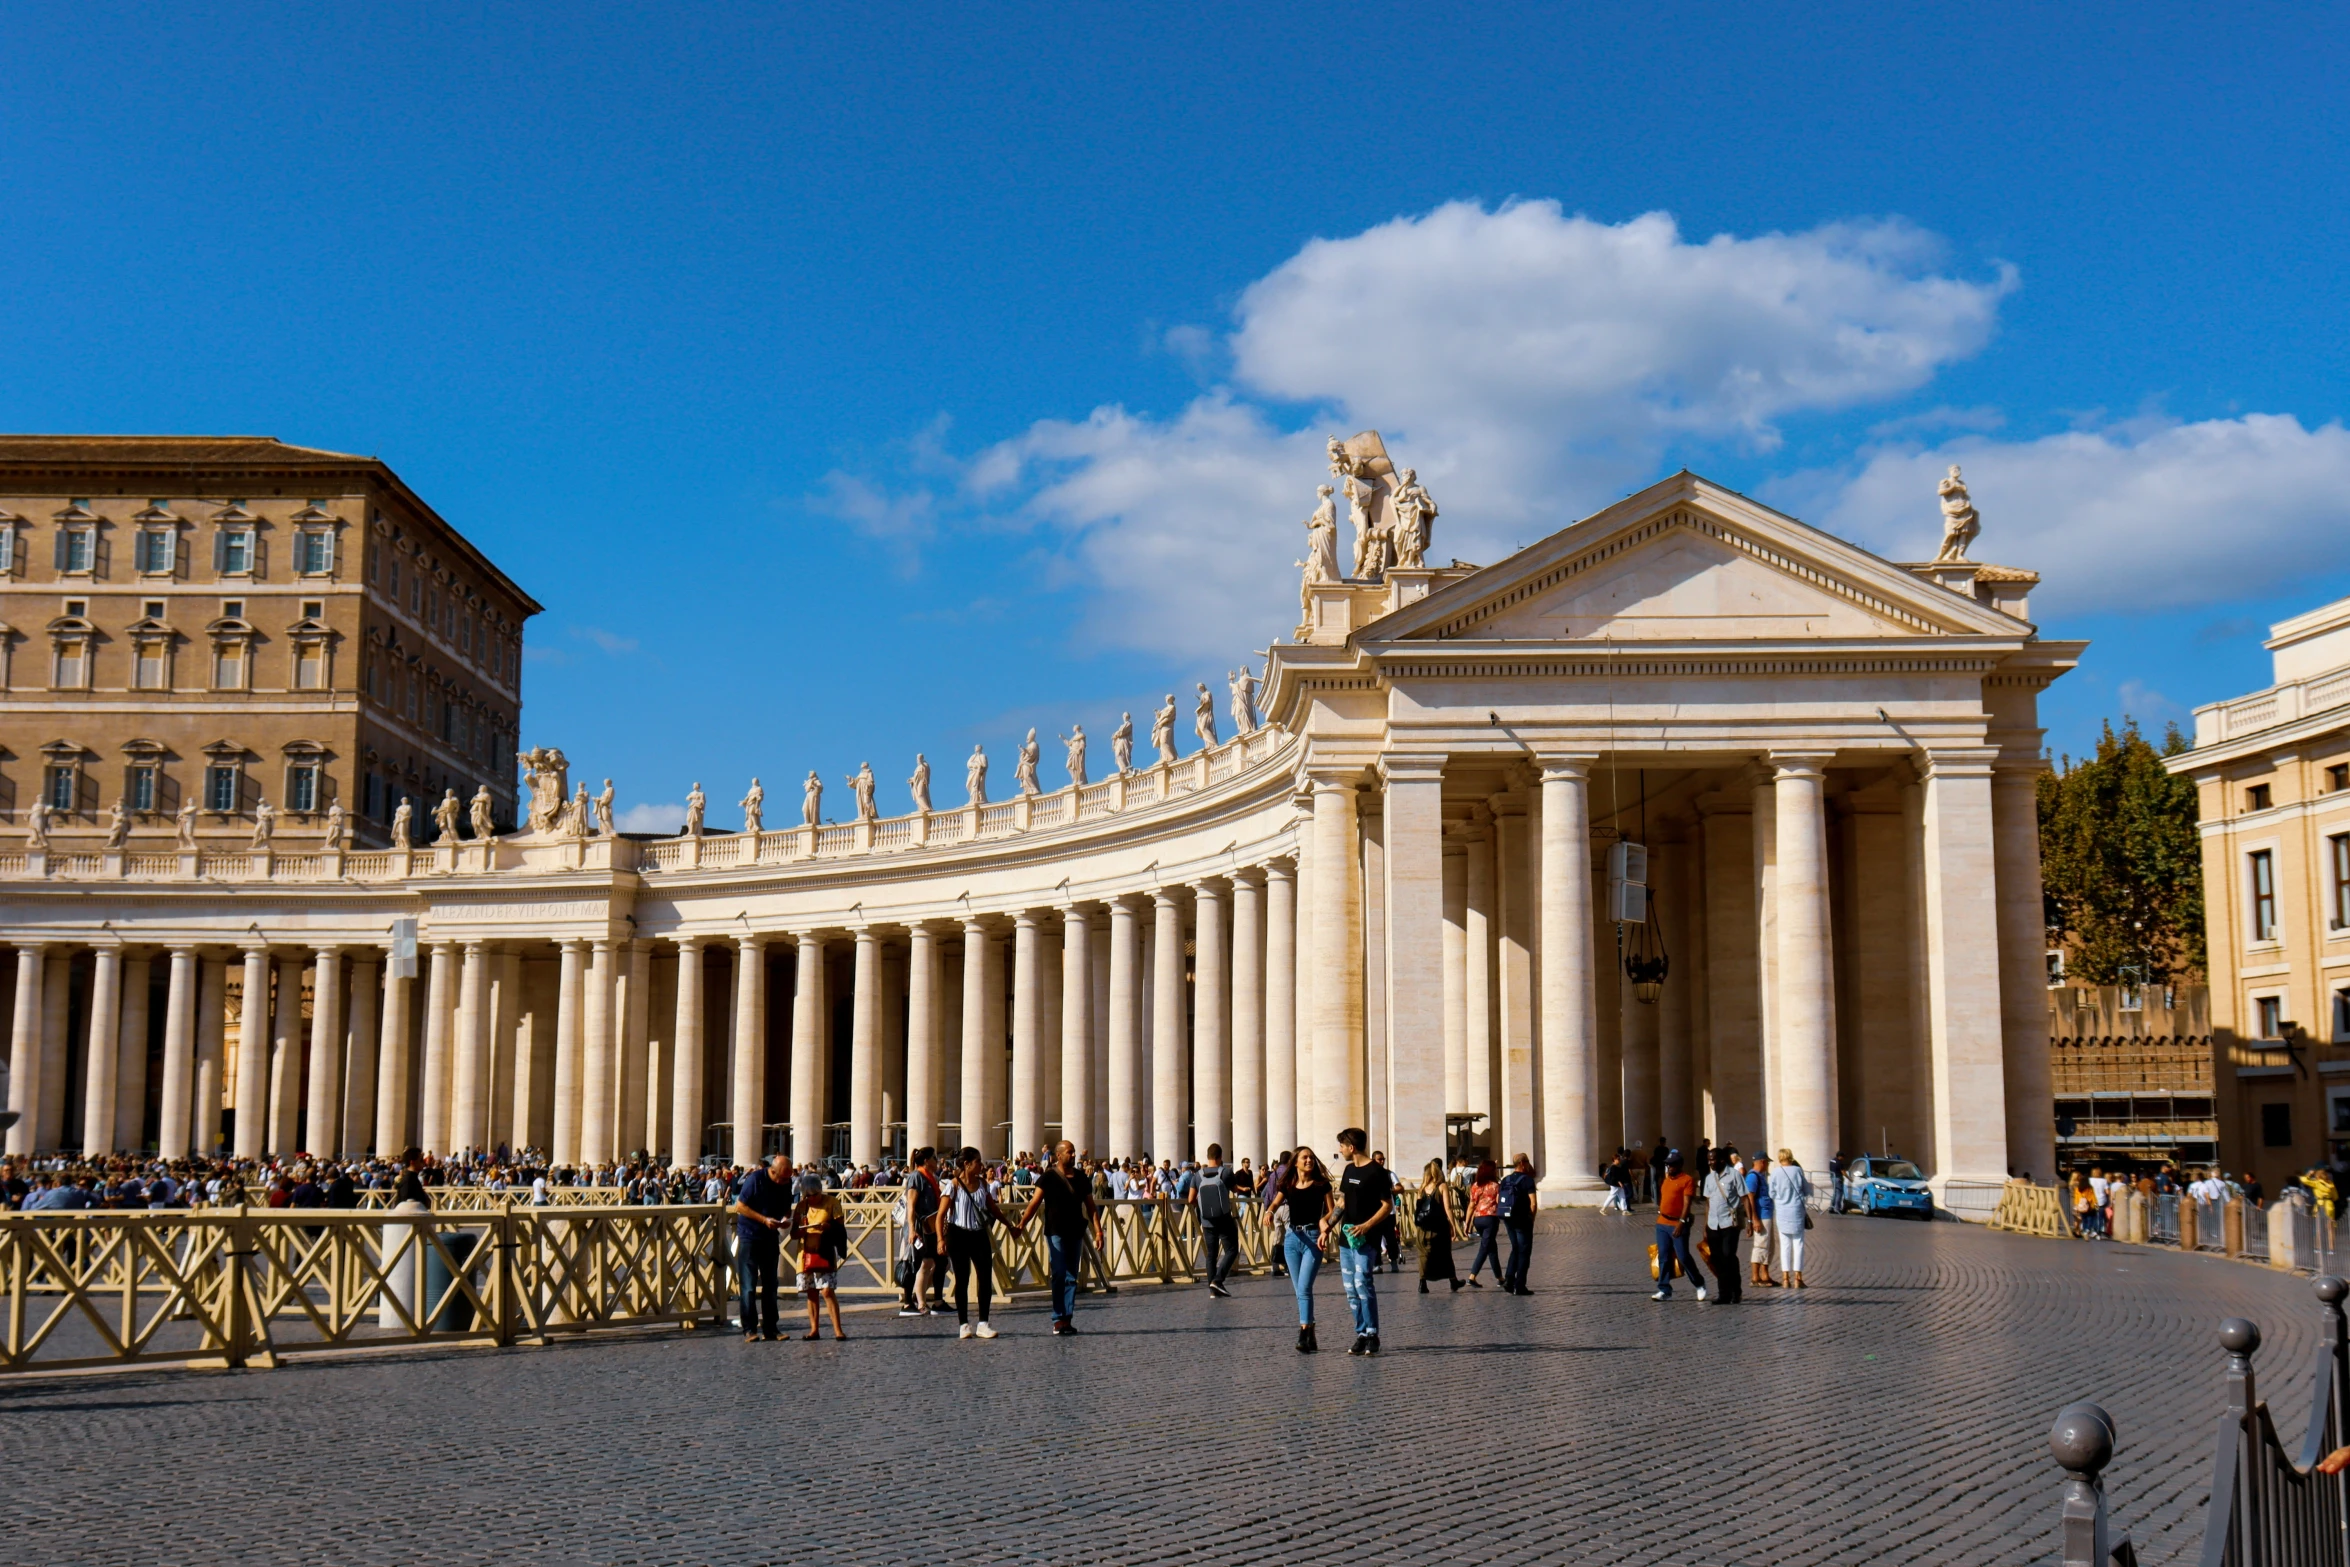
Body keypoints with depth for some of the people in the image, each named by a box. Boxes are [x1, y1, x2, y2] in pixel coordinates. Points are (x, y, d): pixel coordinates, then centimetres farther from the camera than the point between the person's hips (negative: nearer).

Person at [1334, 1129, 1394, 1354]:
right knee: (1350, 1288, 6)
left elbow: (1387, 1206, -11)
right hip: (1346, 1238, 8)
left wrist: (1367, 1225, -22)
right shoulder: (1349, 1170, 14)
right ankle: (1361, 1334, 12)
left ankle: (1372, 1334, -11)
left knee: (1362, 1283, -17)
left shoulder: (1377, 1172, -10)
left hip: (1366, 1239, -8)